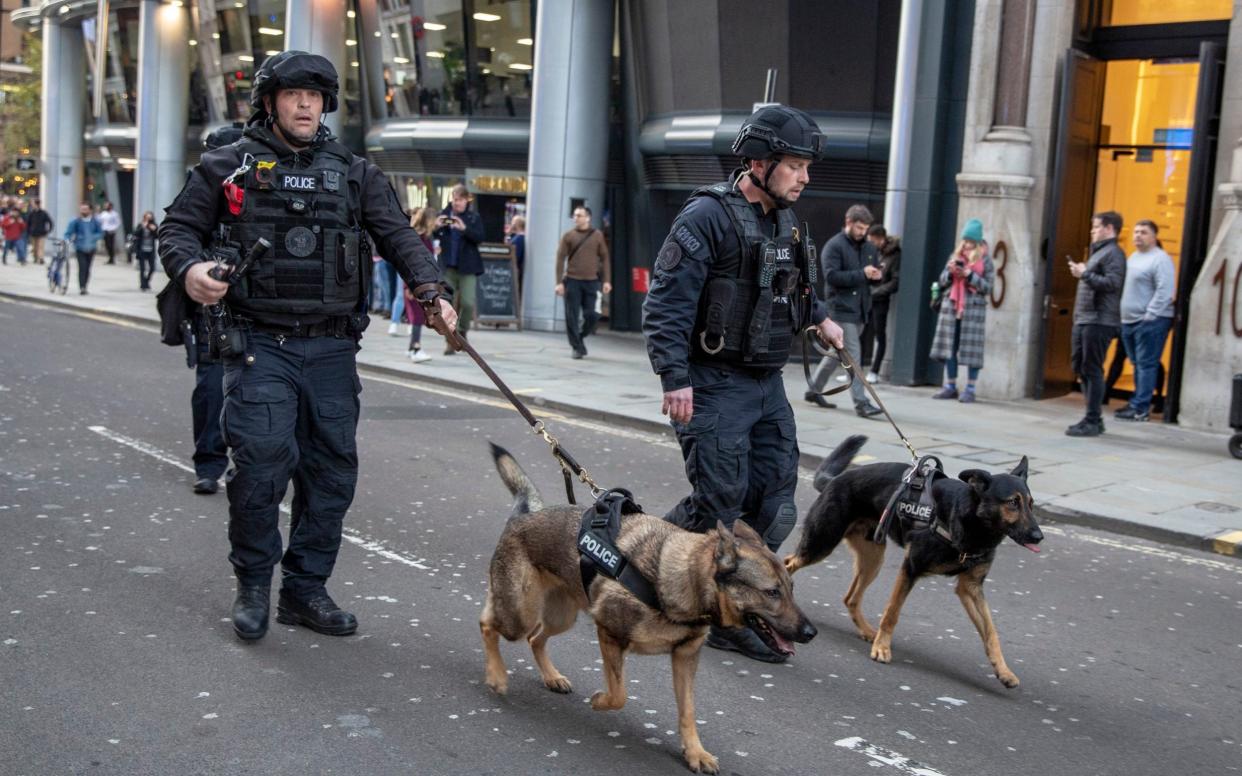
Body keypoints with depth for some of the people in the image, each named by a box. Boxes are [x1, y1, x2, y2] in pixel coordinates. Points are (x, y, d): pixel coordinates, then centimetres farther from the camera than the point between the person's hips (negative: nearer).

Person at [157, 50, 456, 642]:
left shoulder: (355, 173, 12)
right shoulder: (229, 167, 6)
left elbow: (398, 235, 5)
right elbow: (178, 226, 8)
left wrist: (430, 293, -11)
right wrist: (188, 269, -15)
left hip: (332, 349, 3)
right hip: (259, 344, -3)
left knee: (332, 470, 6)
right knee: (262, 458, -14)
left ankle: (306, 589, 20)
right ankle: (253, 583, 9)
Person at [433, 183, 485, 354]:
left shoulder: (474, 217, 2)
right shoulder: (443, 214, 5)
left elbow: (479, 238, -10)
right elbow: (431, 237, 4)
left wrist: (464, 228, -25)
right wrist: (436, 227, -17)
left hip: (467, 267, -1)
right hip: (447, 266, 1)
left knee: (467, 303, -9)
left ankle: (462, 331, 18)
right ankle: (450, 341, 10)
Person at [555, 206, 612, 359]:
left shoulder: (597, 235, 7)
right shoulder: (568, 236, 3)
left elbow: (604, 258, 9)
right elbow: (560, 259, 2)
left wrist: (606, 280, 2)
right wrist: (559, 282, -5)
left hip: (591, 281, 1)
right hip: (572, 281, -1)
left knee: (591, 315, 0)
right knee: (572, 316, -1)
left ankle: (580, 337, 25)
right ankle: (577, 347, 9)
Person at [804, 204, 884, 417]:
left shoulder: (867, 247, 15)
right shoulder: (834, 246, -8)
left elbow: (870, 274, 25)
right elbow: (831, 276, -18)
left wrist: (877, 275, 0)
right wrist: (862, 274, -21)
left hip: (860, 309, 8)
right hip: (842, 309, -8)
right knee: (853, 356, -10)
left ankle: (814, 389, 28)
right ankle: (861, 402, -10)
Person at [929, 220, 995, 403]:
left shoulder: (985, 260, 2)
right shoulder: (955, 256, 12)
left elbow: (987, 286, -5)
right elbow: (941, 282, 13)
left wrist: (969, 275, -15)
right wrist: (950, 271, -7)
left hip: (973, 309, -4)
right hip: (951, 306, 4)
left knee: (971, 349, -4)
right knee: (949, 346, 5)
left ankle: (970, 389, 1)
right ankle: (950, 386, 13)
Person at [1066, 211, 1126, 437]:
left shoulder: (1113, 253, -8)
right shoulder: (1098, 251, 23)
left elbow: (1113, 283, -20)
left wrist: (1085, 273, -18)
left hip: (1099, 322, -10)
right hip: (1083, 320, 10)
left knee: (1092, 370, -9)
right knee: (1080, 367, 12)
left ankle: (1092, 422, -6)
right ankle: (1093, 418, 18)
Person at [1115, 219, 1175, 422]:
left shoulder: (1160, 259, -9)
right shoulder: (1133, 257, 18)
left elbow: (1164, 291, -17)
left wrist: (1149, 315, -20)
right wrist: (1123, 314, 18)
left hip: (1151, 321, -8)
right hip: (1129, 321, 8)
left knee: (1146, 364, -6)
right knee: (1137, 364, 11)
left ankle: (1140, 408, -5)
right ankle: (1138, 403, 17)